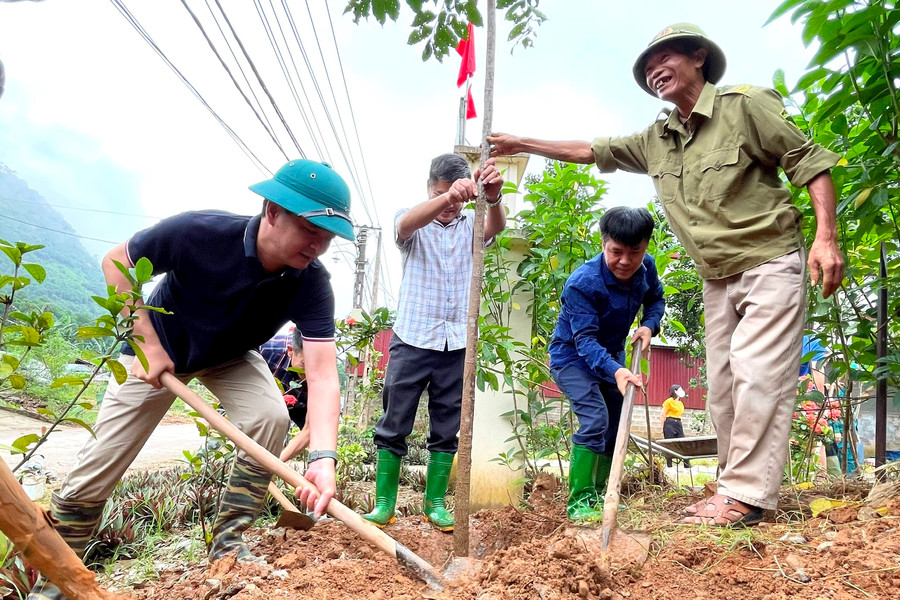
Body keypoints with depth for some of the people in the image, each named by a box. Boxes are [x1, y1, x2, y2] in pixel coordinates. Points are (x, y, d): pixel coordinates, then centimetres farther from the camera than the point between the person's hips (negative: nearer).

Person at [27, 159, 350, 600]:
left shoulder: (310, 284, -30)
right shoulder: (199, 233, -34)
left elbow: (322, 374, -39)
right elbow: (116, 262, -18)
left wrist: (323, 456, -54)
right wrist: (148, 343, -24)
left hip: (231, 358, 2)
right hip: (158, 350, -1)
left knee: (270, 418, -25)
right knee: (96, 469, -3)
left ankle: (227, 542, -4)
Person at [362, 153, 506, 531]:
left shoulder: (470, 225, 9)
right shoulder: (413, 223, 3)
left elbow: (496, 226, -14)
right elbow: (407, 223, -23)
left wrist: (493, 197, -39)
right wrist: (447, 196, -44)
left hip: (457, 344, 2)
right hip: (412, 340, -2)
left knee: (446, 429, 9)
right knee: (394, 425, 2)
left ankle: (435, 503, 21)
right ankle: (384, 504, 13)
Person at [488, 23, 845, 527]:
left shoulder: (745, 105, -9)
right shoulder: (656, 142, 9)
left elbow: (809, 160, -10)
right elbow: (592, 151, 13)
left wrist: (826, 237, -20)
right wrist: (522, 143, 10)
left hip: (771, 264, -6)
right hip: (718, 279, 7)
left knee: (756, 376, -12)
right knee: (723, 385, 5)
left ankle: (746, 494, -6)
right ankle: (740, 487, 14)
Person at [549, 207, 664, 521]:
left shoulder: (647, 268, -13)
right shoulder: (581, 283, -33)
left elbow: (656, 299, 8)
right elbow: (585, 340, -36)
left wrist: (649, 325, -13)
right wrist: (615, 371, -51)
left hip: (611, 356, 7)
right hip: (572, 356, -7)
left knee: (616, 426, 10)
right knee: (595, 419, -23)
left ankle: (597, 496, 26)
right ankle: (580, 502, -13)